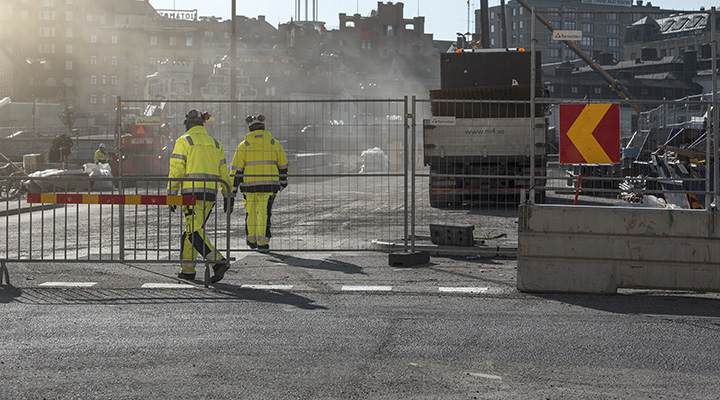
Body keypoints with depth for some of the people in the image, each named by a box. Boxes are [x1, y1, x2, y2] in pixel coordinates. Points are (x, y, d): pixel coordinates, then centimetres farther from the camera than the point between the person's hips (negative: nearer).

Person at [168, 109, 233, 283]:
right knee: (191, 230, 15)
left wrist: (171, 195, -4)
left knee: (195, 232, -10)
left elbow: (176, 170, -7)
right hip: (210, 194, 6)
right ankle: (187, 269, 14)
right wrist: (228, 196, 17)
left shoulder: (184, 141, 0)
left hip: (192, 192, -6)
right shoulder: (215, 144, 16)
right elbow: (223, 172, 14)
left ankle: (219, 262, -26)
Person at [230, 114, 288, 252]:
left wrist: (233, 188, 2)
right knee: (264, 214, -1)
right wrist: (283, 181, 28)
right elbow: (283, 165, 12)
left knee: (250, 213, 16)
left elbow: (237, 168, -1)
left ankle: (251, 241, 27)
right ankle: (262, 243, -9)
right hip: (268, 184, 0)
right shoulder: (274, 144, 5)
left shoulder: (244, 145, 2)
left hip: (249, 184, 0)